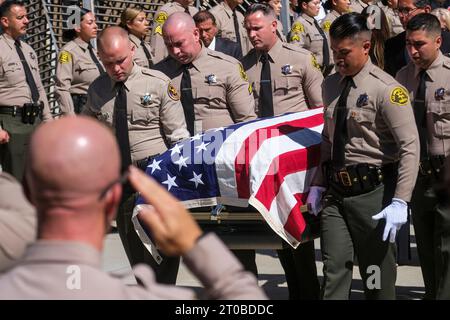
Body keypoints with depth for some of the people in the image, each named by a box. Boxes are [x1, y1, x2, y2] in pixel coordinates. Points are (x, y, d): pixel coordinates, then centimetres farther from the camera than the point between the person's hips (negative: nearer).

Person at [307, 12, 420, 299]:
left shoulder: (385, 89, -12)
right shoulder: (330, 85, 10)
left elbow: (410, 148, -15)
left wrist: (400, 202, -20)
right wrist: (319, 184, 12)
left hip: (372, 192, -6)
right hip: (336, 191, 6)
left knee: (378, 275, 5)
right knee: (335, 270, 1)